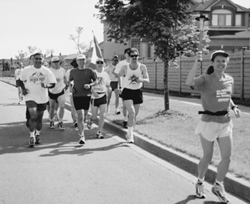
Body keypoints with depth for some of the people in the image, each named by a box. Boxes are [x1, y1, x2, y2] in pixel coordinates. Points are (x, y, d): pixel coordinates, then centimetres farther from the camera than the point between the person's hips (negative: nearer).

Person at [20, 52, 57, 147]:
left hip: (42, 97, 3)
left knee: (39, 117, 13)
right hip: (30, 97, -2)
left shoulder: (46, 71, -2)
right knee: (33, 116, -18)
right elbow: (21, 80, 12)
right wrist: (23, 89, -4)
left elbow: (53, 83, 0)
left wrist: (46, 85, -20)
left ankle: (37, 135, 34)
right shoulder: (26, 70, -4)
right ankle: (32, 136, -6)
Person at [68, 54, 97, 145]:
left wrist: (90, 85, -15)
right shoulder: (73, 71, 5)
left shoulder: (90, 71, 1)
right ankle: (82, 136, -9)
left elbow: (96, 81, 4)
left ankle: (80, 130, 39)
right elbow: (69, 81, 18)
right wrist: (71, 87, -1)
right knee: (80, 116, -9)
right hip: (77, 95, -1)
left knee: (85, 114, 12)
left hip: (87, 95, 1)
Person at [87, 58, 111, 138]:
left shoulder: (105, 74, 5)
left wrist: (109, 89, -11)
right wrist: (93, 92, -22)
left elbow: (108, 86, 13)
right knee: (94, 116, 3)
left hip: (103, 96, 2)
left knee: (102, 115, -5)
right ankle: (90, 120, 39)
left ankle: (99, 132, 5)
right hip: (94, 97, -2)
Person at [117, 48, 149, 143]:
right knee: (132, 113, -20)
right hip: (127, 92, -2)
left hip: (137, 92, 3)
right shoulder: (125, 67, -4)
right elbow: (117, 76, 8)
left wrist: (140, 79, -25)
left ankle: (130, 133, 27)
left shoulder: (142, 67, -3)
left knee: (135, 115, 9)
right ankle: (130, 134, -12)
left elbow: (147, 80, -9)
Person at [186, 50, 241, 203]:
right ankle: (200, 183, 35)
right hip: (209, 122, -5)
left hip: (226, 123, 5)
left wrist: (234, 107, 3)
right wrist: (197, 62, -40)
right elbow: (189, 82, -34)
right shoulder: (205, 79, -13)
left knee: (227, 157, 2)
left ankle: (218, 186, 24)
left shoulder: (230, 80, 5)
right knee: (207, 157, 7)